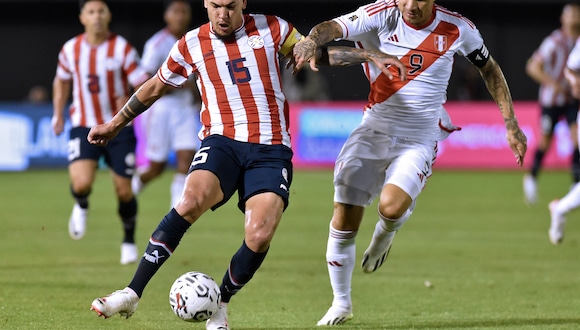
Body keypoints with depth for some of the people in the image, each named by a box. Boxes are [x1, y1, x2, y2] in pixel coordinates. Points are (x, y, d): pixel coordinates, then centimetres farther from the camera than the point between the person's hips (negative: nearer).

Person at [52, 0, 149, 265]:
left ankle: (129, 242, 27)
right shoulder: (70, 50, 0)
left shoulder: (122, 49, -8)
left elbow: (145, 86, -7)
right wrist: (58, 114, 10)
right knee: (81, 183, -22)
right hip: (83, 127, 1)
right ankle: (81, 207, 16)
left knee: (124, 191, 1)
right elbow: (61, 81, 19)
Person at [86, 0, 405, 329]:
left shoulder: (272, 29, 5)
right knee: (192, 200, -31)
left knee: (259, 237, -20)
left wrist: (370, 55, 14)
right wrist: (115, 124, 30)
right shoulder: (191, 45, 7)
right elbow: (155, 88, 22)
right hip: (222, 142, 0)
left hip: (271, 150, 0)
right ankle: (132, 294, -29)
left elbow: (316, 52, 20)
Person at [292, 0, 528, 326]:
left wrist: (511, 125, 11)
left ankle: (385, 234, 13)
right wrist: (311, 40, -49)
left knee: (392, 206, -27)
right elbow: (334, 27, -25)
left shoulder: (457, 29, -6)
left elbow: (490, 68, 11)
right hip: (375, 130, 1)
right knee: (344, 219, -3)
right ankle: (342, 303, 19)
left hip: (420, 139, -1)